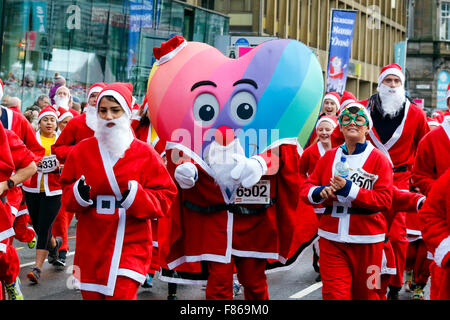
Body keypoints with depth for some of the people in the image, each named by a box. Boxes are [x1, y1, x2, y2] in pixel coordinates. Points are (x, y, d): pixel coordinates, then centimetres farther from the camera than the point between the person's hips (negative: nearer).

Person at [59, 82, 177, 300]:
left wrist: (136, 197, -18)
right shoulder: (81, 151, 7)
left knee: (121, 294, -15)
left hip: (131, 243, -3)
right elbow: (66, 195, 13)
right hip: (91, 245, 3)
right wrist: (78, 195, -10)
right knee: (91, 295, 9)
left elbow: (165, 197, -1)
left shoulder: (145, 154, 0)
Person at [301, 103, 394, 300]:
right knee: (334, 294, -4)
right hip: (332, 238, 3)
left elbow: (385, 200, -12)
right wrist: (320, 192, -13)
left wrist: (349, 189, -20)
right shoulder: (329, 157, 10)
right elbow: (306, 189, 10)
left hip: (366, 239, -2)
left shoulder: (379, 159, -2)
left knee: (365, 293, 8)